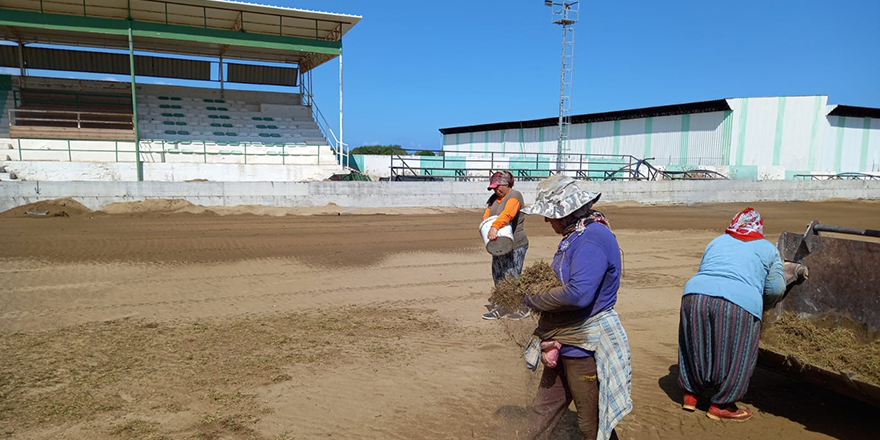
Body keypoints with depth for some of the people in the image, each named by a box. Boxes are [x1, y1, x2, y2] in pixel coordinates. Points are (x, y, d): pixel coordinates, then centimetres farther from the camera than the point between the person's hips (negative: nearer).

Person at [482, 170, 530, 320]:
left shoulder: (514, 196, -13)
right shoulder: (494, 198, 13)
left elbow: (507, 213, -32)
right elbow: (487, 214, 10)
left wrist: (495, 227, -47)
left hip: (515, 247, -8)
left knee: (512, 278, -5)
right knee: (498, 277, 12)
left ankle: (521, 309, 10)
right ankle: (500, 308, 22)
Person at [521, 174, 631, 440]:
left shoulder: (592, 240, -21)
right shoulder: (573, 237, 10)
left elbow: (579, 293, -33)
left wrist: (533, 300, -17)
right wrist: (550, 341, 2)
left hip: (586, 348, -10)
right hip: (565, 346, 10)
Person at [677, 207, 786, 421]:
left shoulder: (717, 241, 28)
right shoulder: (767, 249, 20)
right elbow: (776, 288, 11)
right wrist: (761, 307, 30)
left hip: (696, 295, 4)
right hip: (739, 304, -3)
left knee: (695, 348, 20)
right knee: (734, 356, 13)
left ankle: (691, 395, 32)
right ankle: (721, 405, 23)